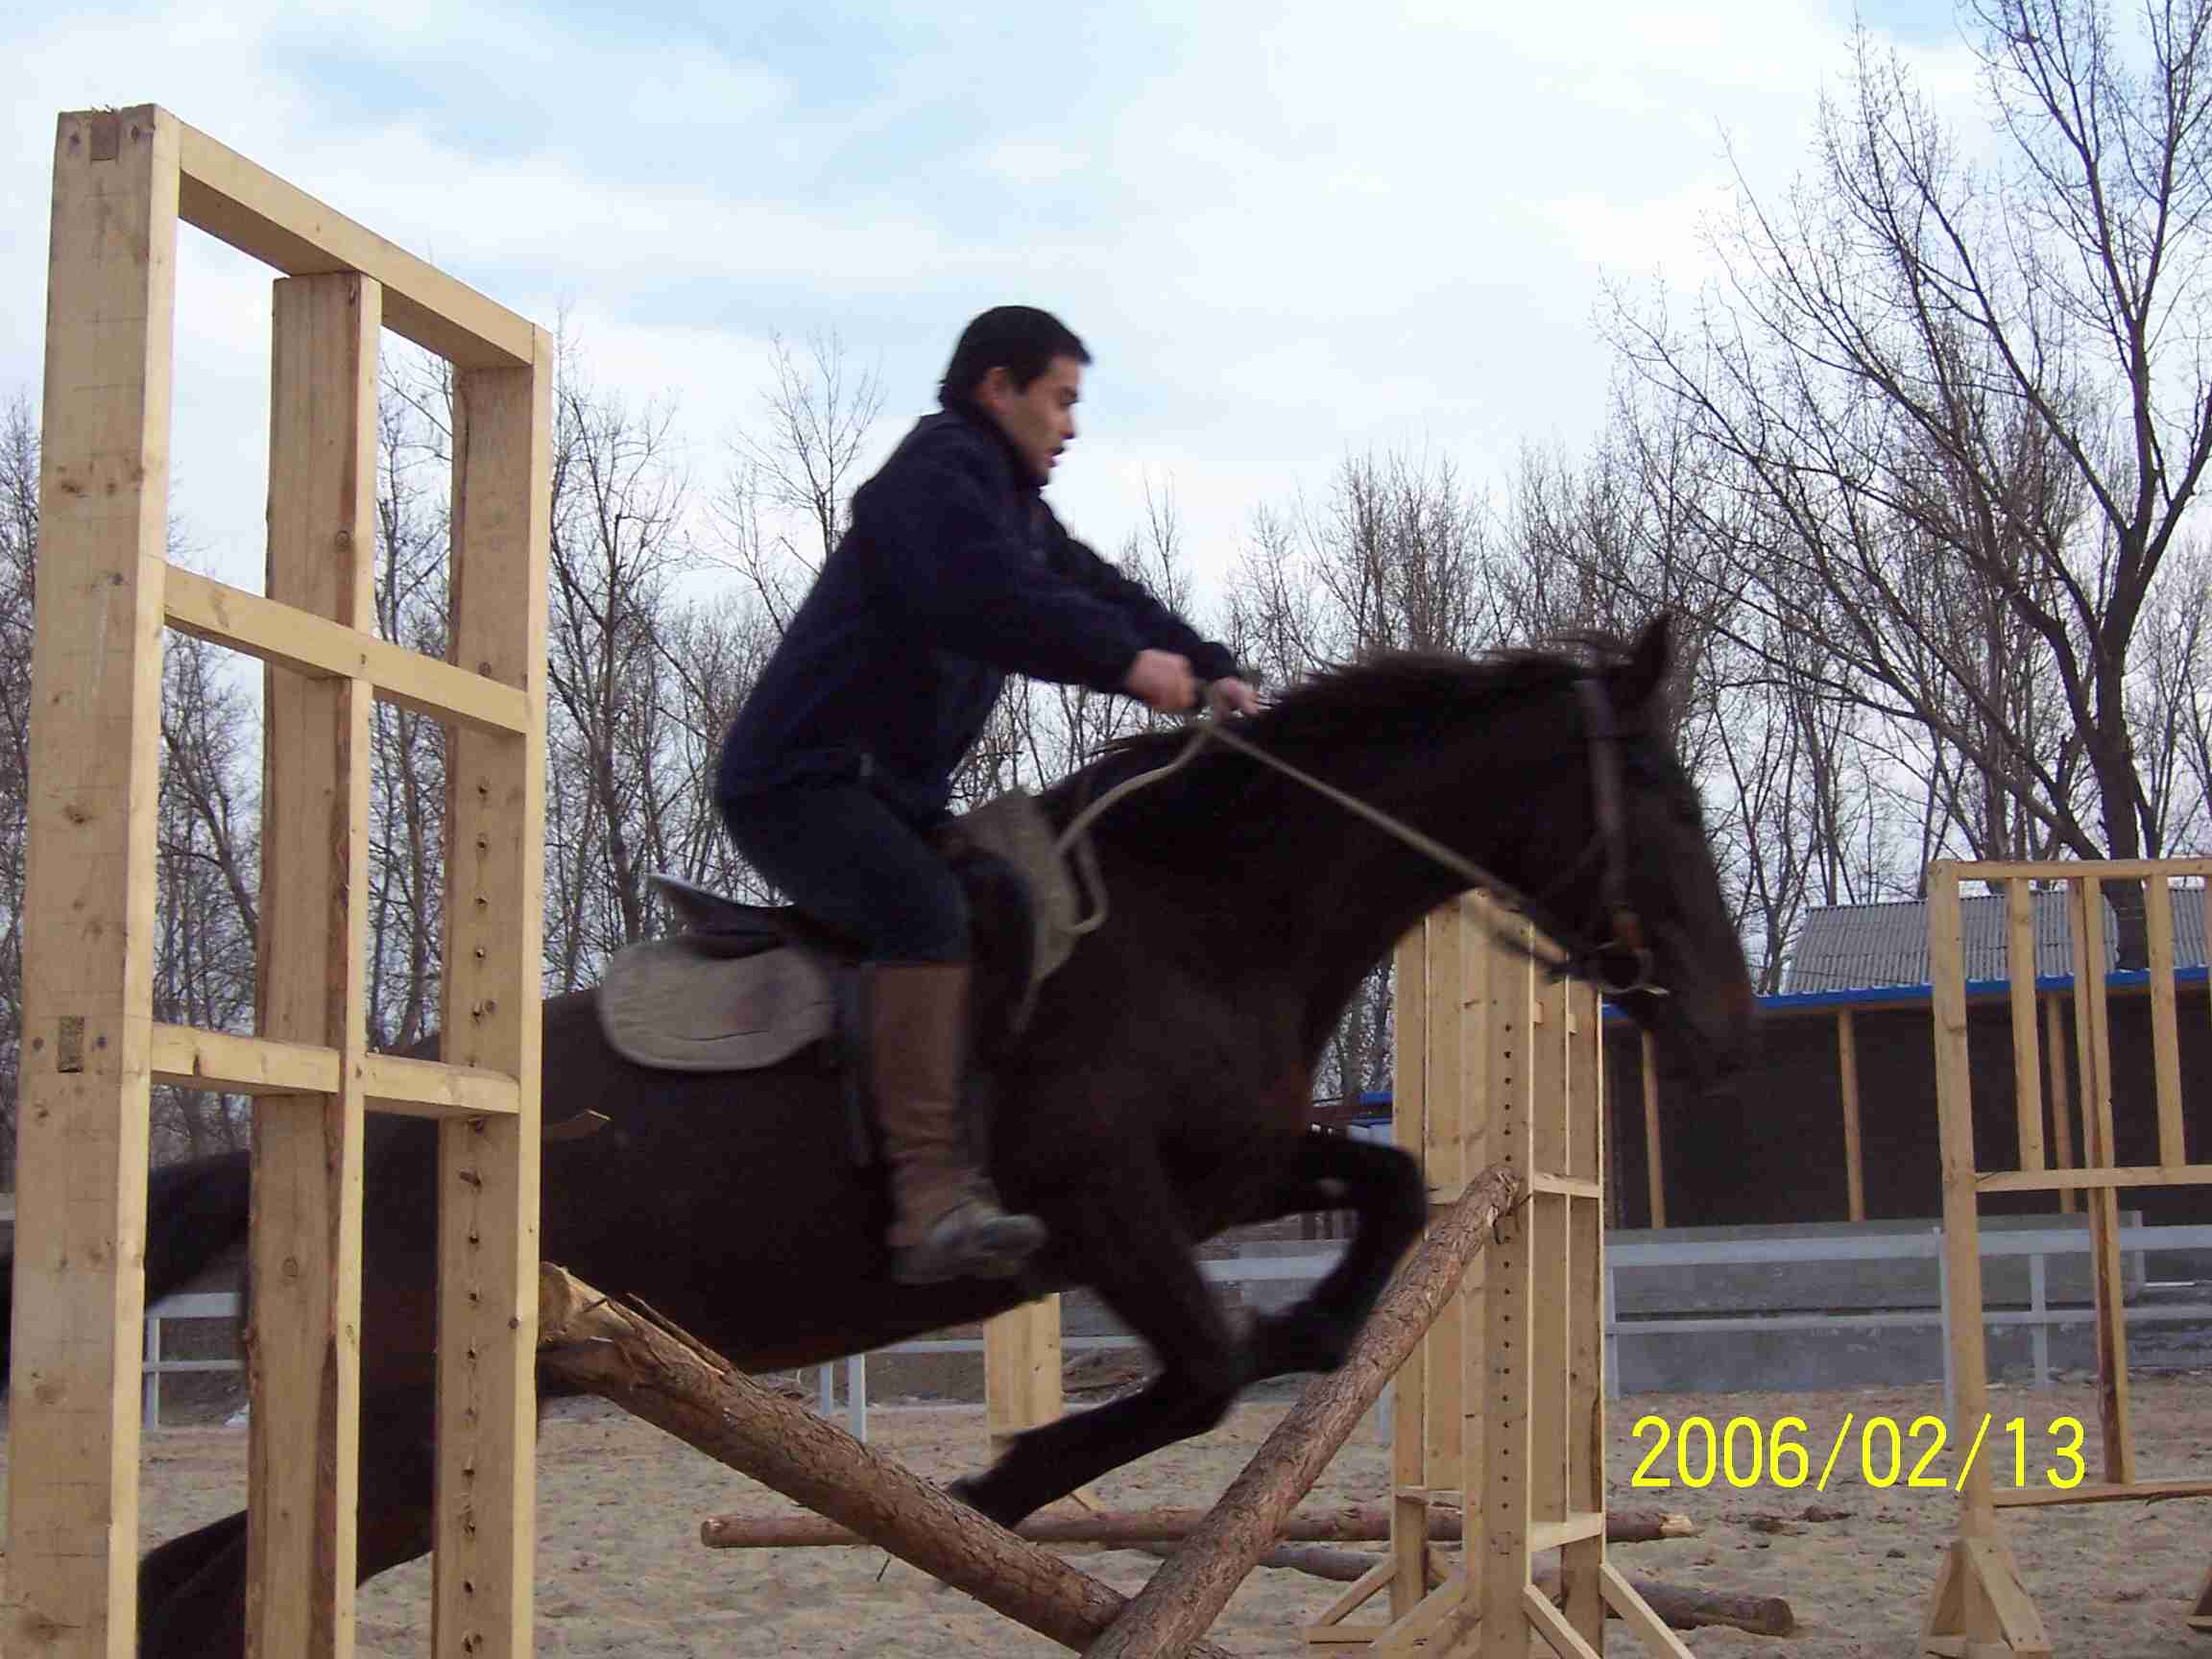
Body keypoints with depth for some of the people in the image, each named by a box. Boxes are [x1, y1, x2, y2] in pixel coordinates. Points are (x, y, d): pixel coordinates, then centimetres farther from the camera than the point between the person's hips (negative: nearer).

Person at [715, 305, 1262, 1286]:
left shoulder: (1016, 505, 22)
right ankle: (934, 1197, -41)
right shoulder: (938, 471, -11)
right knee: (926, 912, -32)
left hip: (891, 789, 11)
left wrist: (1207, 672, 2)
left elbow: (1096, 591, 16)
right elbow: (989, 604, -27)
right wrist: (1130, 662, -24)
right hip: (795, 778, -11)